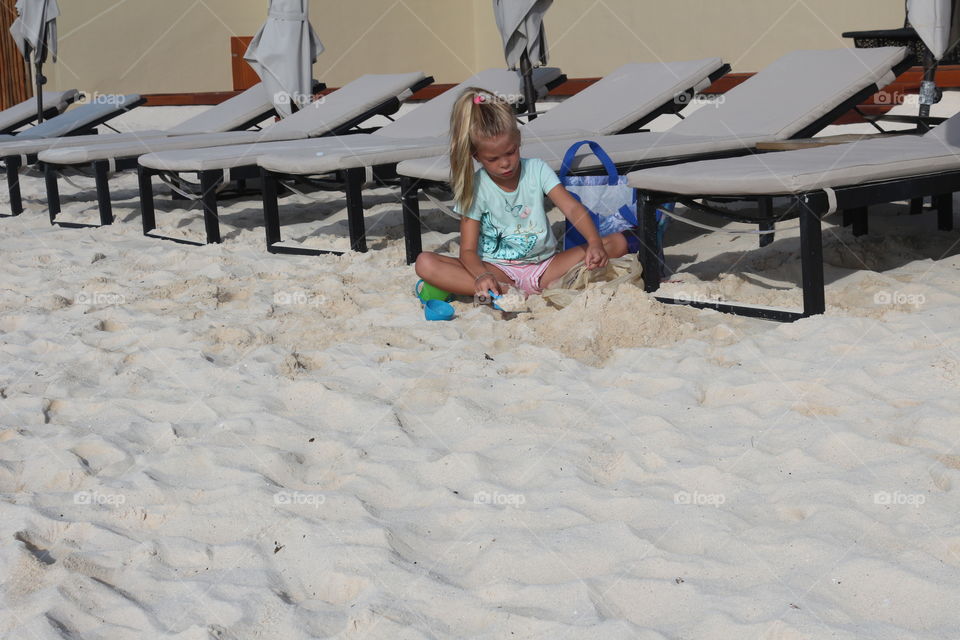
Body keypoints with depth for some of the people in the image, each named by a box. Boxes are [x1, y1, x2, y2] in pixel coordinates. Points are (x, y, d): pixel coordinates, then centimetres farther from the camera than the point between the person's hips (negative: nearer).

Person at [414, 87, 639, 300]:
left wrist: (595, 242, -33)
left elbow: (572, 208, -12)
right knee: (425, 263, -27)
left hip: (544, 267, 1)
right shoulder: (475, 188, -5)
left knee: (618, 242, -13)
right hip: (497, 271, -1)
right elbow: (468, 250, -9)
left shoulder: (536, 169, -1)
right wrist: (481, 275, -33)